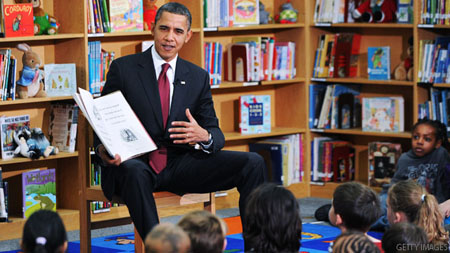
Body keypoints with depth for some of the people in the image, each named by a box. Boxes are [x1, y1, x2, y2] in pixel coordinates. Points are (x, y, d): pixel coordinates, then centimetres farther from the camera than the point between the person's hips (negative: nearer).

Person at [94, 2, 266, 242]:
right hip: (135, 162, -3)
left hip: (180, 164, 4)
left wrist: (204, 137, -18)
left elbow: (216, 134, 9)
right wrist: (102, 149, -22)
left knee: (253, 164, -14)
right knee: (134, 172, -42)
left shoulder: (198, 77, 11)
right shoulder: (123, 68, 2)